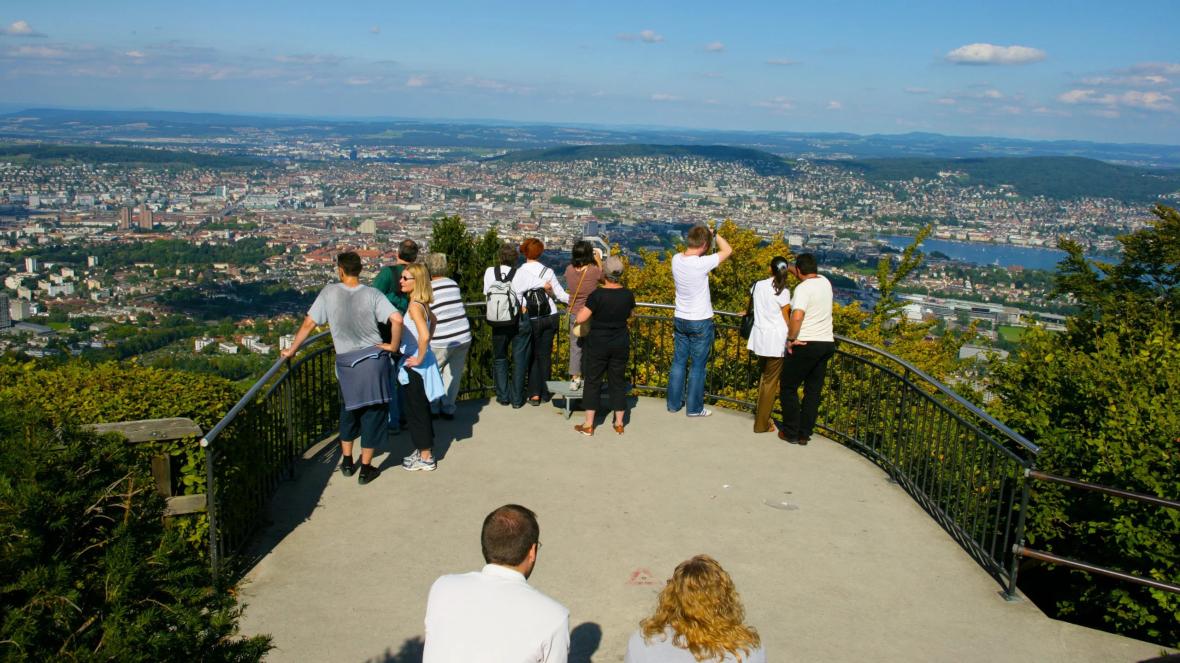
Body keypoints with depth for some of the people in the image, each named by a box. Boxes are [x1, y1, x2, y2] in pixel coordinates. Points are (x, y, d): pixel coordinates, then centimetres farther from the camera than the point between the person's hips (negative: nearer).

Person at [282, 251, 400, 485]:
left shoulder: (329, 293, -4)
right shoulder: (372, 294, -7)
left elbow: (308, 324, -1)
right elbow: (397, 320, -18)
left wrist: (291, 350, 10)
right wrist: (393, 345, -3)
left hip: (346, 362, 2)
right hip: (374, 359, -1)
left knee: (349, 410, 23)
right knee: (373, 412, 9)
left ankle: (347, 462, 32)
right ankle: (366, 469, 15)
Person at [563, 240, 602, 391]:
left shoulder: (569, 270, -9)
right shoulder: (594, 271, -18)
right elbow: (604, 276, 4)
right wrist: (599, 261, 15)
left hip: (574, 315, 2)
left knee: (575, 347, 11)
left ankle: (575, 379, 14)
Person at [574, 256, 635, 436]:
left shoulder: (597, 295, -18)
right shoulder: (628, 295, -5)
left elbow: (580, 318, -19)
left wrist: (587, 309, 1)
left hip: (598, 343, -3)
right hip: (621, 344, 3)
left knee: (593, 381, 7)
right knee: (618, 381, 13)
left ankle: (588, 425, 11)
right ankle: (619, 423, 19)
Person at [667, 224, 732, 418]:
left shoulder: (676, 259, -7)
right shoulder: (701, 264, -24)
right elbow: (727, 250, -12)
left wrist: (703, 233, 7)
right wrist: (713, 233, 0)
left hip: (680, 320, 6)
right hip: (700, 323, -6)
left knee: (678, 362, 15)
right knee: (698, 366, 6)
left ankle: (674, 403, 24)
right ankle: (694, 408, 16)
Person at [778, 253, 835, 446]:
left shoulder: (803, 288, -15)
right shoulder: (825, 282, 8)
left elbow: (797, 316, -29)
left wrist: (791, 339, -16)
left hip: (805, 345, -7)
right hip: (827, 343, 7)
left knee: (788, 388, 6)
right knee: (813, 391, 10)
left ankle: (791, 433, 9)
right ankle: (805, 434, 14)